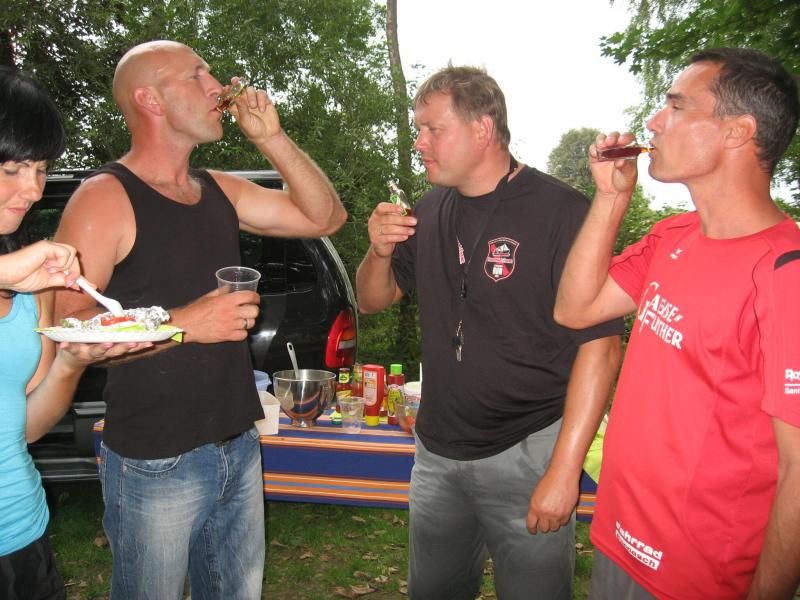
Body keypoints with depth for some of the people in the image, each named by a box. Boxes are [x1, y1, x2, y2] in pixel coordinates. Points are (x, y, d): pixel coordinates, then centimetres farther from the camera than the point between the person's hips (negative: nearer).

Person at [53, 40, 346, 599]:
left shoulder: (220, 191, 9)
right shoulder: (104, 198, -12)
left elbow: (325, 216, 8)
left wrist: (270, 137, -1)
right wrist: (184, 323, -25)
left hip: (239, 446, 7)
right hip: (155, 463, -6)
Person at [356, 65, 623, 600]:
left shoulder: (561, 211, -15)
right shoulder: (431, 211, 5)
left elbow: (600, 345, -17)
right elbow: (374, 300, 13)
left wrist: (564, 470, -18)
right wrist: (380, 251, -10)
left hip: (526, 454, -5)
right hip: (437, 451, 6)